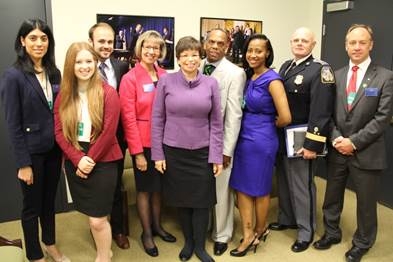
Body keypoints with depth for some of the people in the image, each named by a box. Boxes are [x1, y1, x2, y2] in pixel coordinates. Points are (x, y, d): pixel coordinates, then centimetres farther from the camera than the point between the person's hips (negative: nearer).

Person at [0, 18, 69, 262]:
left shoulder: (54, 73, 4)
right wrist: (23, 163, -14)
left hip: (54, 149, 5)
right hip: (32, 152, -5)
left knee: (49, 200, 20)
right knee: (33, 205, 11)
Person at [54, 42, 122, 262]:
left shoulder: (108, 93, -9)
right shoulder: (64, 95, 4)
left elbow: (108, 133, -12)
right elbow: (59, 132, 0)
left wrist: (90, 160, -13)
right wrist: (78, 159, -12)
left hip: (102, 162, -4)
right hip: (75, 163, 4)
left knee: (98, 220, -3)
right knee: (92, 216, 15)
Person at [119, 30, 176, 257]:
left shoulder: (165, 76, 3)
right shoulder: (130, 78, -9)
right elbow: (128, 118, -12)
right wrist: (137, 151, -14)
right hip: (143, 143, -4)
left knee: (159, 186, 17)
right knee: (144, 188, 11)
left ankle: (157, 225, 37)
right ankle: (146, 233, 29)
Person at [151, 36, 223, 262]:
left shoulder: (211, 83, 0)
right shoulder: (166, 81, -3)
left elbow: (216, 122, 1)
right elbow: (157, 119, -1)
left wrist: (217, 156, -2)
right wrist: (157, 153, -4)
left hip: (202, 152, 1)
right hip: (174, 151, 0)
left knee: (202, 200, 8)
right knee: (181, 200, 13)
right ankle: (188, 241, 35)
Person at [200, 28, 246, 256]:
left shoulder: (235, 73, -9)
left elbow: (234, 115, -12)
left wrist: (226, 150, -13)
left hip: (219, 142, -4)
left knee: (221, 191, 9)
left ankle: (221, 235, 29)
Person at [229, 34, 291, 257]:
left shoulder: (272, 80, -16)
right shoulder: (249, 77, 7)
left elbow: (285, 118, -20)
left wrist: (267, 126, -4)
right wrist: (248, 128, 7)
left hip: (261, 140, -7)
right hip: (244, 137, 8)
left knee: (259, 188, 10)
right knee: (241, 186, 11)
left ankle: (260, 231, 32)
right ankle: (248, 235, 23)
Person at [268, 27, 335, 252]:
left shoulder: (320, 69, -13)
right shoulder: (286, 66, 11)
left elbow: (321, 112, -20)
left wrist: (312, 144, -23)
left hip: (301, 140, -7)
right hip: (281, 137, 7)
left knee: (302, 187, 5)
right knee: (284, 182, 19)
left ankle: (306, 231, 21)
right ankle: (287, 219, 39)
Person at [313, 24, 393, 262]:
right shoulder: (336, 76, 5)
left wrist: (354, 141, -17)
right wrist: (335, 138, -11)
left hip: (367, 152, -3)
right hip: (337, 150, 4)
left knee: (365, 202, 12)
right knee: (332, 196, 17)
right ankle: (332, 233, 40)